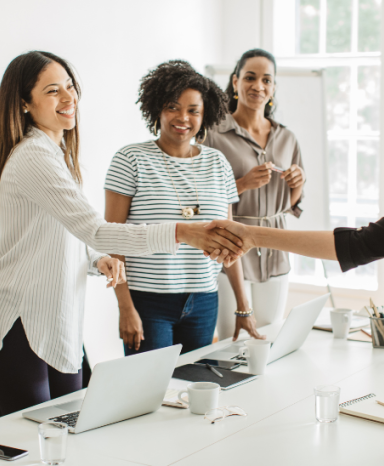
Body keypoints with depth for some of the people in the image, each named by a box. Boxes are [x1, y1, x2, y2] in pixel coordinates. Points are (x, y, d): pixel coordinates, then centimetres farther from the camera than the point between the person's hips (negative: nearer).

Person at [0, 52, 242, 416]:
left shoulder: (59, 152, 13)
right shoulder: (32, 158, -18)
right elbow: (93, 230, -29)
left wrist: (98, 260, 0)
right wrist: (180, 233, -37)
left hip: (61, 327, 9)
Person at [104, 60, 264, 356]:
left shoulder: (218, 163, 9)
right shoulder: (131, 160, -3)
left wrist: (243, 307, 9)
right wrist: (126, 308, -12)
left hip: (204, 303, 4)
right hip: (148, 302, -4)